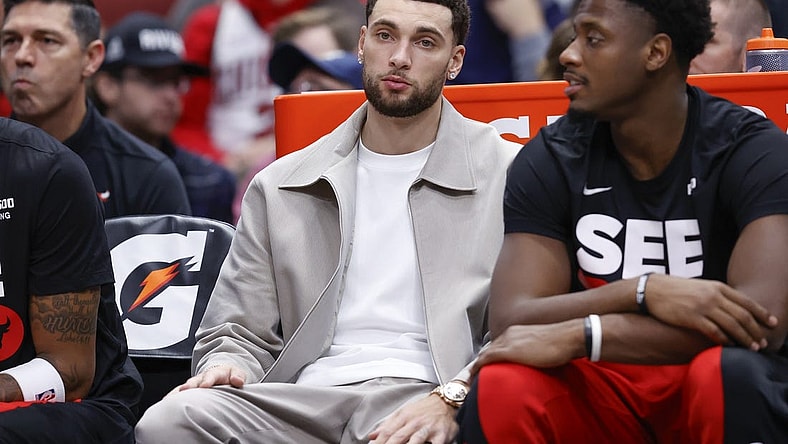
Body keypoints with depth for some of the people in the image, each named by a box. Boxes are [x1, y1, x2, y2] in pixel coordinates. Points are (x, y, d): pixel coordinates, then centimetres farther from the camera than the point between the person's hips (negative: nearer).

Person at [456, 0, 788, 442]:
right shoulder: (549, 161, -1)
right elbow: (510, 325, -11)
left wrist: (578, 336, -28)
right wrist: (644, 292, -29)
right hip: (603, 396, 2)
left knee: (735, 375, -37)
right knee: (499, 391, -30)